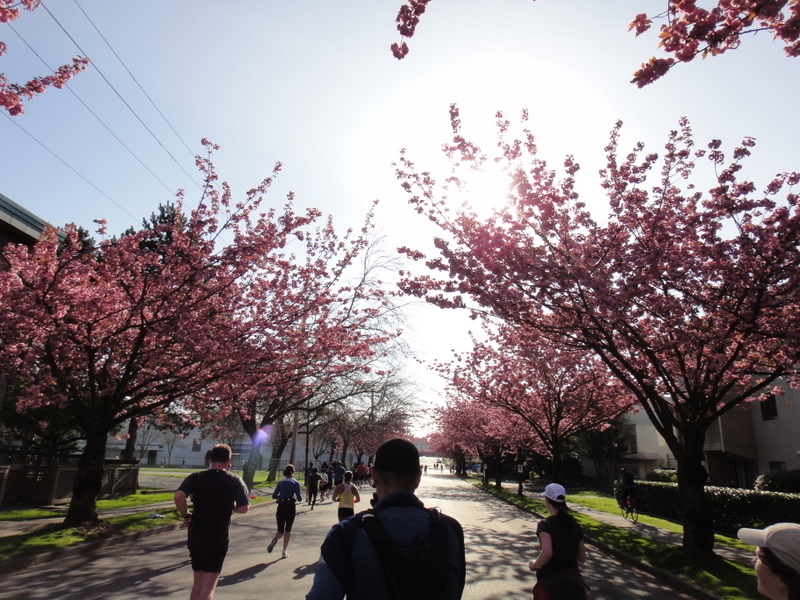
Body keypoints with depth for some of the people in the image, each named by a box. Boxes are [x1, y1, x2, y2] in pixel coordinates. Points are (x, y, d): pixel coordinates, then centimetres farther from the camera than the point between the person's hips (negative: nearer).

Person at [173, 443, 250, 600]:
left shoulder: (196, 477, -2)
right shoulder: (234, 481, -4)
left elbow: (178, 496, -18)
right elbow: (244, 508, -9)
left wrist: (185, 515, -2)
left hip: (195, 537, 3)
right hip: (219, 539, -3)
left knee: (198, 583, 19)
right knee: (208, 587, 4)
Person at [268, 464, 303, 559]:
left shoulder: (281, 482, 7)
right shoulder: (295, 483, -3)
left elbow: (274, 496, 6)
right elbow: (299, 499, -7)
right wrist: (301, 497, 15)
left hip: (281, 507, 2)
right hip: (291, 508, -2)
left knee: (280, 530, 10)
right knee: (288, 530, 13)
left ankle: (275, 539, -24)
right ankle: (284, 552, 7)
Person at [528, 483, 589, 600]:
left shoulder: (545, 525, -14)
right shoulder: (574, 525, 4)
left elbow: (546, 553, -29)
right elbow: (582, 558, 10)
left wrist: (534, 564, -11)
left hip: (550, 582, -5)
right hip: (574, 581, 5)